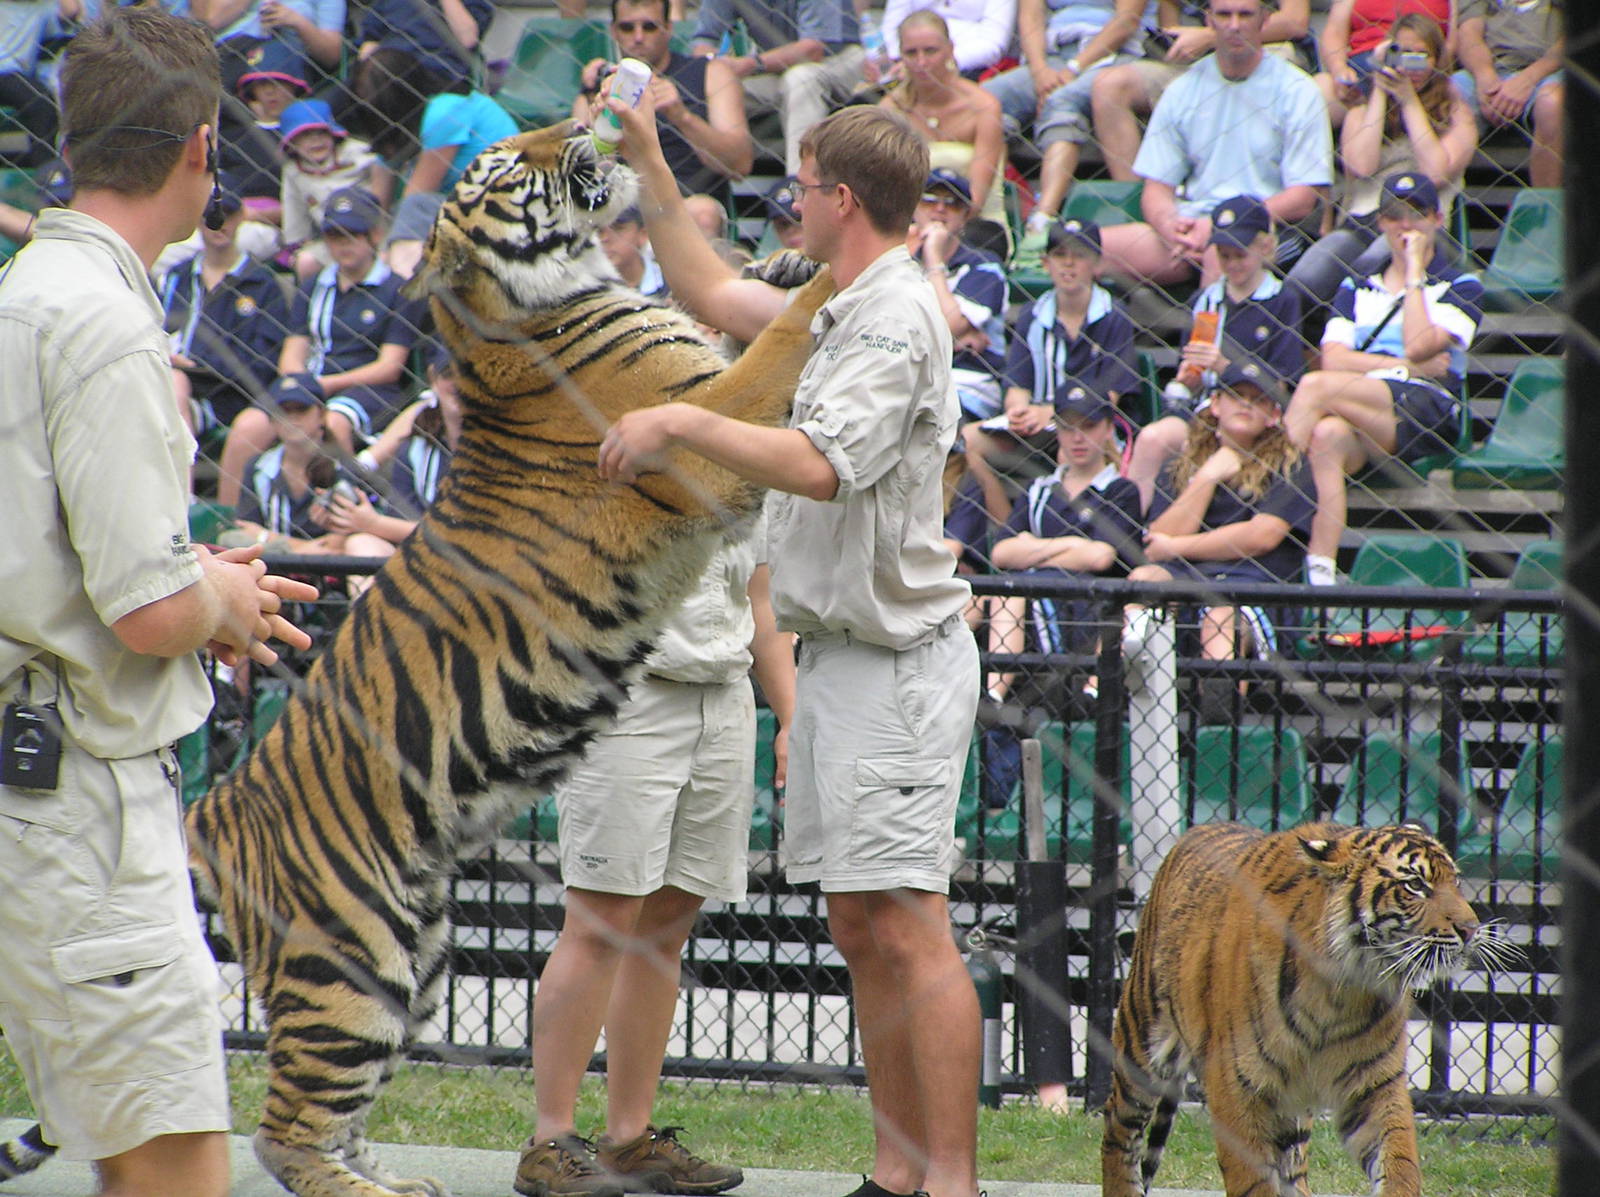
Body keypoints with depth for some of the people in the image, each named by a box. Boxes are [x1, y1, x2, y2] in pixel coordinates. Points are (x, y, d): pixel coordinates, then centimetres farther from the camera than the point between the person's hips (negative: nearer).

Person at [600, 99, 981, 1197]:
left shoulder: (897, 318, -15)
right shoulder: (842, 308, 15)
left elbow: (820, 464, -28)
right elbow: (714, 293, 32)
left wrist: (681, 423, -20)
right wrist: (648, 164, 29)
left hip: (897, 662, -10)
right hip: (842, 653, 10)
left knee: (908, 925, -13)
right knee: (859, 926, 11)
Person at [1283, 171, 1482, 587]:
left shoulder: (1460, 287, 15)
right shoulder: (1357, 287, 27)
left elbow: (1418, 346, -5)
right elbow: (1334, 359, 9)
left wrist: (1415, 271, 3)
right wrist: (1411, 367, -1)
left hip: (1427, 408, -3)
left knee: (1315, 387, -29)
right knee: (1327, 434, -36)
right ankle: (1319, 573, -45)